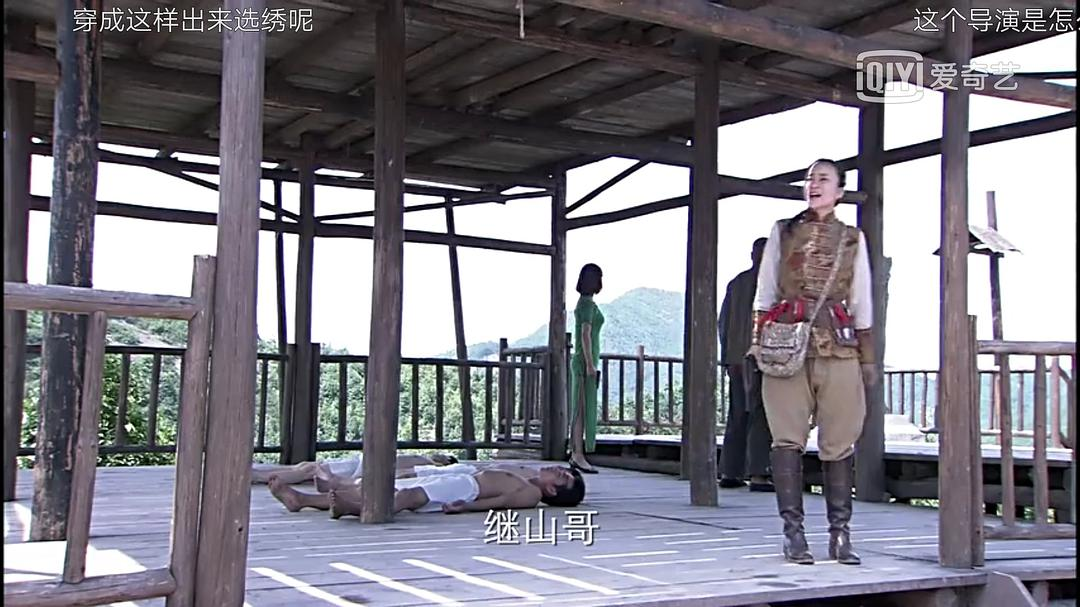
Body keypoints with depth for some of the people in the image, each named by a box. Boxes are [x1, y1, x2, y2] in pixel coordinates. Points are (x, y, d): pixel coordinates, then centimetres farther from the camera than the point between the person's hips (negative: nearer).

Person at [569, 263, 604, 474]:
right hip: (585, 362, -10)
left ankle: (576, 456, 11)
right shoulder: (588, 303, -12)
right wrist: (590, 364, -22)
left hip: (582, 361, 10)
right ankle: (578, 456, -7)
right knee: (583, 410, -8)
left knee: (582, 410, 9)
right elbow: (585, 334, -19)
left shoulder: (584, 303, 17)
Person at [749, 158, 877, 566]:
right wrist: (758, 339, -1)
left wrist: (868, 357, 11)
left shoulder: (853, 239, 15)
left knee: (838, 442, 0)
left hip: (838, 346, 1)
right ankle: (793, 532, 0)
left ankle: (840, 534, 7)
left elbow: (862, 303, 14)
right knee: (788, 439, -5)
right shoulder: (783, 232, 14)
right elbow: (765, 291, 10)